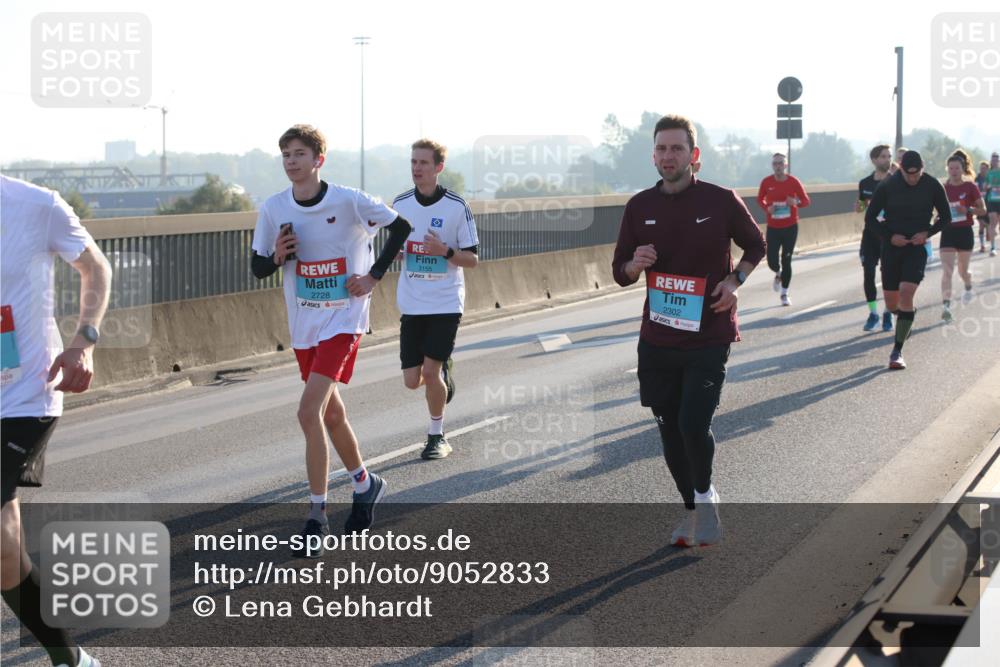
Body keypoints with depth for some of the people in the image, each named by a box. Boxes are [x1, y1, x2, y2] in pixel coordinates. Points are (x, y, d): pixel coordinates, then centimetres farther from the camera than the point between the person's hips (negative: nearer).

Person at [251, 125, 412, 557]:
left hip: (343, 319, -6)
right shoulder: (273, 209, -1)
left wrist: (374, 275, -6)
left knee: (309, 412, -18)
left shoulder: (349, 202, -12)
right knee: (330, 413, 17)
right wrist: (277, 257, -15)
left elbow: (400, 227, 1)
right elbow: (258, 268, 8)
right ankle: (365, 484, 41)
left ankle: (317, 517, -10)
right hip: (304, 324, 6)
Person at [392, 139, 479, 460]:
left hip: (446, 303, -4)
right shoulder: (400, 204, 4)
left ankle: (437, 436, 10)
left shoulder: (457, 207, -8)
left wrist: (445, 251, -22)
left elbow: (472, 259, -4)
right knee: (412, 381, 1)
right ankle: (444, 370, 36)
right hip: (411, 304, 4)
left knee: (430, 371, -11)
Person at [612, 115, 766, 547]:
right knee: (671, 429, 9)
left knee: (694, 423, -15)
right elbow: (620, 273, 10)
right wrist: (635, 265, -13)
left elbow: (755, 245, 12)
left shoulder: (721, 201, -4)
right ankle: (693, 511, 28)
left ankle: (705, 494, 14)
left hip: (709, 336, -3)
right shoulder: (639, 207, 3)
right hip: (657, 339, 3)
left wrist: (734, 280, -5)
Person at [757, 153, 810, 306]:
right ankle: (778, 274, 33)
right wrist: (767, 208, -12)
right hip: (773, 227, 1)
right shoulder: (766, 182, -5)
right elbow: (760, 199, 10)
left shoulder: (793, 181, -8)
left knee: (786, 260, -1)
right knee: (772, 260, -5)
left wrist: (796, 202, -24)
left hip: (790, 227, -1)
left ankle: (784, 294, 12)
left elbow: (806, 201, -2)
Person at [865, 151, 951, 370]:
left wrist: (928, 233, -11)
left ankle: (897, 351, -16)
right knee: (891, 304, 6)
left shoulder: (933, 186, -5)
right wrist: (890, 235, -11)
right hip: (892, 246, 2)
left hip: (918, 247, -1)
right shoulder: (887, 186, -6)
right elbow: (870, 218, 2)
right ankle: (905, 323, 44)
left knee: (906, 293, -20)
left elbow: (946, 217, 6)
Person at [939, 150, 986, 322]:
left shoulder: (970, 187, -5)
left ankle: (968, 287, 48)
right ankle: (947, 306, -22)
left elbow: (983, 210, -1)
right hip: (948, 232, 1)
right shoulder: (943, 188, 1)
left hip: (965, 232, -1)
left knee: (962, 271, 13)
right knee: (946, 270, -13)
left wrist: (968, 210, -18)